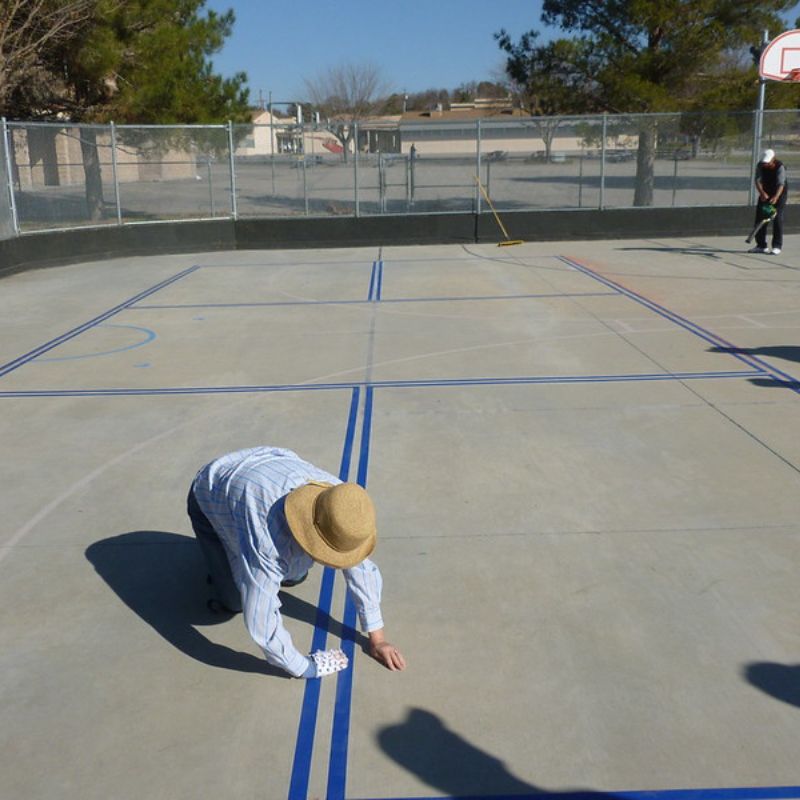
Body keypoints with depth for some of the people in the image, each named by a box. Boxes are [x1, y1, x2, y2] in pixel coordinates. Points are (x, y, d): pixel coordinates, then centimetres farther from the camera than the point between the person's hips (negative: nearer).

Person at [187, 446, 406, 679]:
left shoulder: (339, 503, -30)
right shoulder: (267, 538, -47)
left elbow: (361, 569, -17)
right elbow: (260, 618, -41)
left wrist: (377, 639, -11)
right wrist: (305, 668, -28)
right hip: (212, 500, -4)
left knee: (294, 577, 5)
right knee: (235, 601, -4)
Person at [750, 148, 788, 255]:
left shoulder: (780, 167, -26)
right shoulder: (760, 166, -15)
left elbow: (781, 184, -35)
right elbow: (758, 180, -24)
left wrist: (776, 197, -52)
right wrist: (762, 193, -42)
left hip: (780, 193, -5)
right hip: (765, 192, 5)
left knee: (777, 218, -13)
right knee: (760, 216, 4)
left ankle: (777, 247, -10)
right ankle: (761, 245, 14)